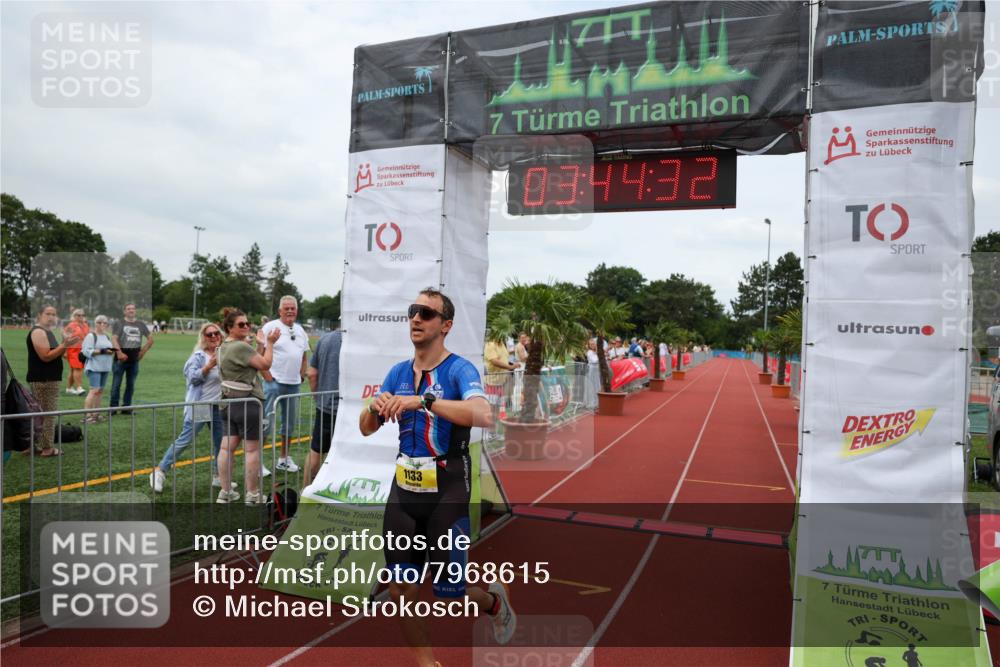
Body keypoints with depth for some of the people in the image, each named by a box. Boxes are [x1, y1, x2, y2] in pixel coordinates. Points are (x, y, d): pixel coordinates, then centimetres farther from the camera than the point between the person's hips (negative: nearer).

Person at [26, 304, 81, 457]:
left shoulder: (48, 331, 17)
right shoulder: (38, 332, -14)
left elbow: (55, 355, 18)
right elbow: (46, 356, -21)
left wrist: (65, 344, 5)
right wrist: (64, 345, -23)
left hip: (49, 379, 10)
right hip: (43, 380, -10)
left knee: (42, 414, 13)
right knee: (48, 414, -7)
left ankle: (37, 445, 19)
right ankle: (46, 448, -2)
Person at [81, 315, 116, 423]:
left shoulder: (107, 337, 19)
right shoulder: (91, 336, -5)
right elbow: (87, 351, -15)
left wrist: (112, 351, 4)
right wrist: (102, 351, -19)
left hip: (105, 368, 8)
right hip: (94, 368, -8)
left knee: (100, 391, 8)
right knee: (95, 390, -14)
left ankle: (96, 414, 13)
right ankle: (86, 415, -12)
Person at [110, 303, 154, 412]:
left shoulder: (141, 324, 12)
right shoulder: (119, 323, 2)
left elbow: (150, 339, 17)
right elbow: (114, 339, -10)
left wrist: (143, 352, 6)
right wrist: (119, 353, -23)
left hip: (134, 360, 4)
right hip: (121, 359, -3)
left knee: (131, 385, 8)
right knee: (116, 384, -2)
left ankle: (126, 406, 16)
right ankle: (113, 407, 5)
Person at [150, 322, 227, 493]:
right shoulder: (198, 356, -9)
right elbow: (192, 378, -19)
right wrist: (208, 366, -30)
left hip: (218, 406, 6)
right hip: (199, 406, -6)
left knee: (220, 441, 10)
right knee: (185, 439, -4)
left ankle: (217, 476, 22)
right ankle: (160, 472, 8)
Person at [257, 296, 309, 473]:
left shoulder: (300, 330, 13)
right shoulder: (270, 327, -7)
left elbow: (305, 356, 21)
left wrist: (301, 376, 10)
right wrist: (268, 377, -14)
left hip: (294, 384, 7)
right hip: (274, 383, -7)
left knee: (290, 423, 14)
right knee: (268, 422, -8)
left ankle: (284, 459, 27)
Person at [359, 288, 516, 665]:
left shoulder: (459, 370, -12)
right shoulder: (398, 372, 7)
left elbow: (483, 415, -31)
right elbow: (366, 429, 8)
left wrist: (423, 400, -37)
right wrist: (376, 407, -14)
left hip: (447, 492, -5)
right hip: (403, 490, 5)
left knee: (449, 594, 3)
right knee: (401, 590, 8)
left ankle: (494, 600, 37)